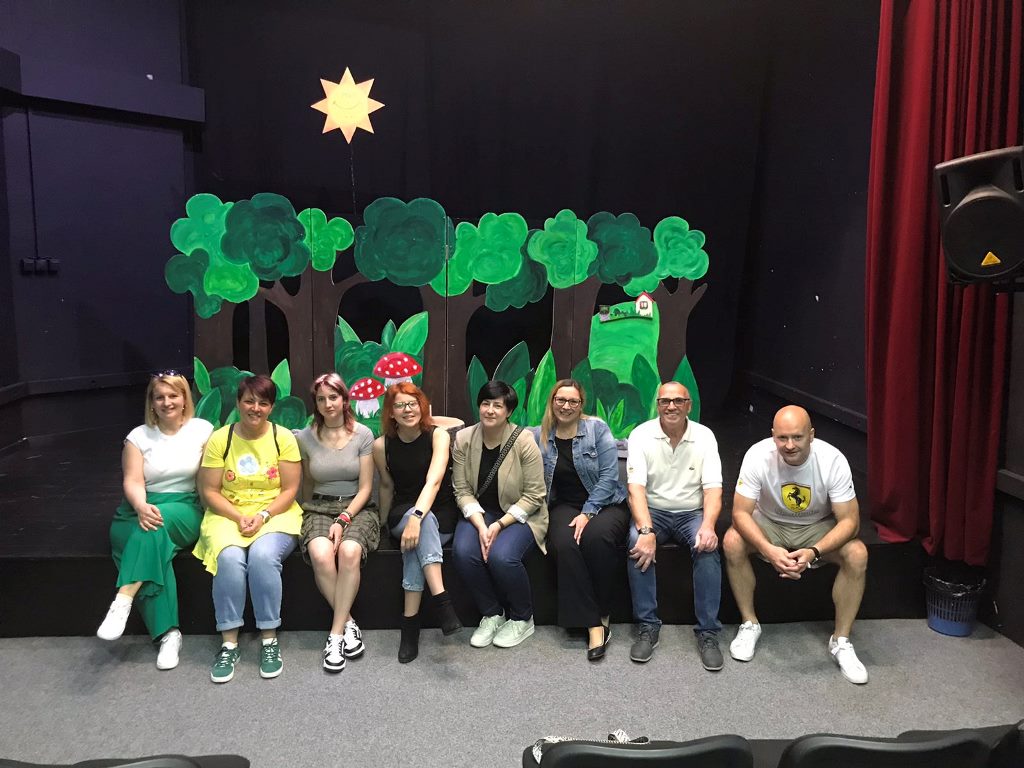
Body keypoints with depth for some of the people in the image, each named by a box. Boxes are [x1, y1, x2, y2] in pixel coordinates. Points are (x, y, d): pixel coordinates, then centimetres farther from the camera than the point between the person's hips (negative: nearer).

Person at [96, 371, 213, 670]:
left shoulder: (203, 430, 4)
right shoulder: (138, 436, 8)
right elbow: (132, 482, -4)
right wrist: (142, 507, -25)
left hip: (185, 510, -1)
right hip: (140, 509, 1)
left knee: (154, 528, -36)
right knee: (152, 535, -33)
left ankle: (122, 602, -41)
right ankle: (168, 634, -34)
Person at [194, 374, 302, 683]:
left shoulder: (284, 438, -1)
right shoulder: (219, 439, 1)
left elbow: (289, 490, -2)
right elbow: (209, 492, 0)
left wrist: (263, 516, -17)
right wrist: (239, 517, -14)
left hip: (276, 515, -1)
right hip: (228, 515, 1)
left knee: (263, 556, -32)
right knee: (229, 558, -31)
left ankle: (269, 640, -18)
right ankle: (229, 643, -18)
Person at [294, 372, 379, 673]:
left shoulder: (363, 434, -1)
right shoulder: (305, 437, 5)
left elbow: (365, 488, -3)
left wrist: (343, 519, -15)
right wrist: (311, 514, 8)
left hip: (357, 509, -1)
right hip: (319, 509, 1)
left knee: (349, 551, -34)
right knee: (320, 554, -33)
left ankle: (336, 633, -23)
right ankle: (348, 623, -15)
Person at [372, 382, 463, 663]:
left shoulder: (438, 435, -12)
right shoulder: (382, 445, -4)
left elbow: (434, 480, -27)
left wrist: (416, 518, -42)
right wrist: (386, 524, 20)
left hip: (442, 515, -1)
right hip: (404, 512, 2)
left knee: (419, 534, -35)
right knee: (423, 525, -35)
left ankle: (410, 623, -32)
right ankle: (443, 602, -44)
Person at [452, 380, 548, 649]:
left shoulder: (524, 441, -15)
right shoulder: (463, 439, -5)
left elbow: (533, 495, -12)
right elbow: (462, 490, -4)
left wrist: (499, 525, -20)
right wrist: (480, 525, -19)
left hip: (519, 516, -3)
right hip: (479, 513, 3)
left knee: (501, 556, -31)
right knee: (463, 552, -26)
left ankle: (522, 619, 0)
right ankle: (491, 614, 1)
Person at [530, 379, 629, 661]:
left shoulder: (597, 429, 0)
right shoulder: (537, 436, 6)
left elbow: (608, 476, -7)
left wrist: (587, 513, -16)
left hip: (604, 503, -1)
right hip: (564, 506, 1)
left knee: (596, 537, -34)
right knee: (565, 544, -32)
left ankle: (603, 614, -13)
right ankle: (594, 625, -25)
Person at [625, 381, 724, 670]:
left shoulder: (704, 436, -2)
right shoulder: (641, 435, -6)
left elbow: (713, 488, -9)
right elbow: (636, 487, -16)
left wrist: (708, 525, -28)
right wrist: (646, 530, -31)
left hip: (692, 513, 1)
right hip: (653, 512, -1)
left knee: (708, 547, -29)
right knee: (638, 543, -31)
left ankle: (708, 632, -19)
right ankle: (648, 627, -19)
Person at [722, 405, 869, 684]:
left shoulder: (833, 461, -26)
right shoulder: (758, 455, -26)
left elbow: (849, 520, -23)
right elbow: (740, 512, -25)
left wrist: (814, 552, -39)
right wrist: (769, 551, -41)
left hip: (817, 527, 0)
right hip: (769, 524, 0)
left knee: (857, 554, -27)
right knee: (732, 543, -28)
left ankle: (841, 641, -9)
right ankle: (749, 624, -8)